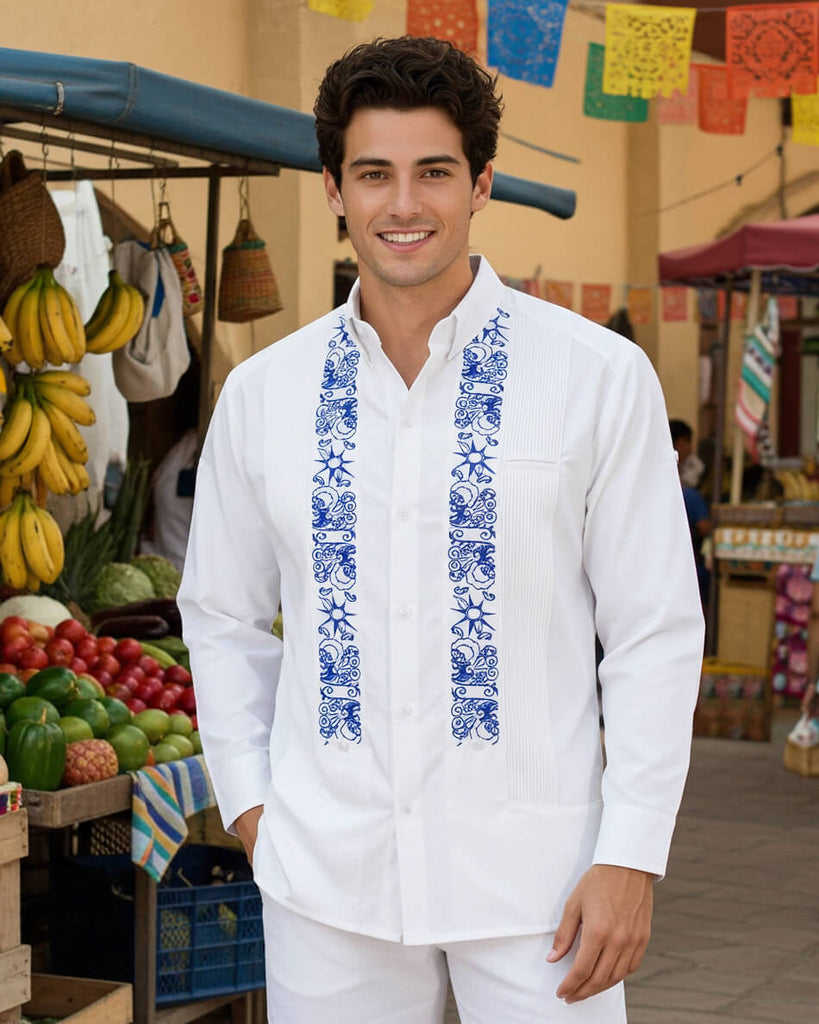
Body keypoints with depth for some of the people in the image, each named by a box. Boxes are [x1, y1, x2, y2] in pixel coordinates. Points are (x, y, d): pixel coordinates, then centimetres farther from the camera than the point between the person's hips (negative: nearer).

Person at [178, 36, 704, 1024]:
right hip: (327, 872, 2)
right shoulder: (261, 393, 4)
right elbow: (223, 618, 15)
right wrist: (248, 802, 6)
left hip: (533, 870, -2)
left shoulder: (600, 376, -5)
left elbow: (656, 630, -3)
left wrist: (631, 858, -8)